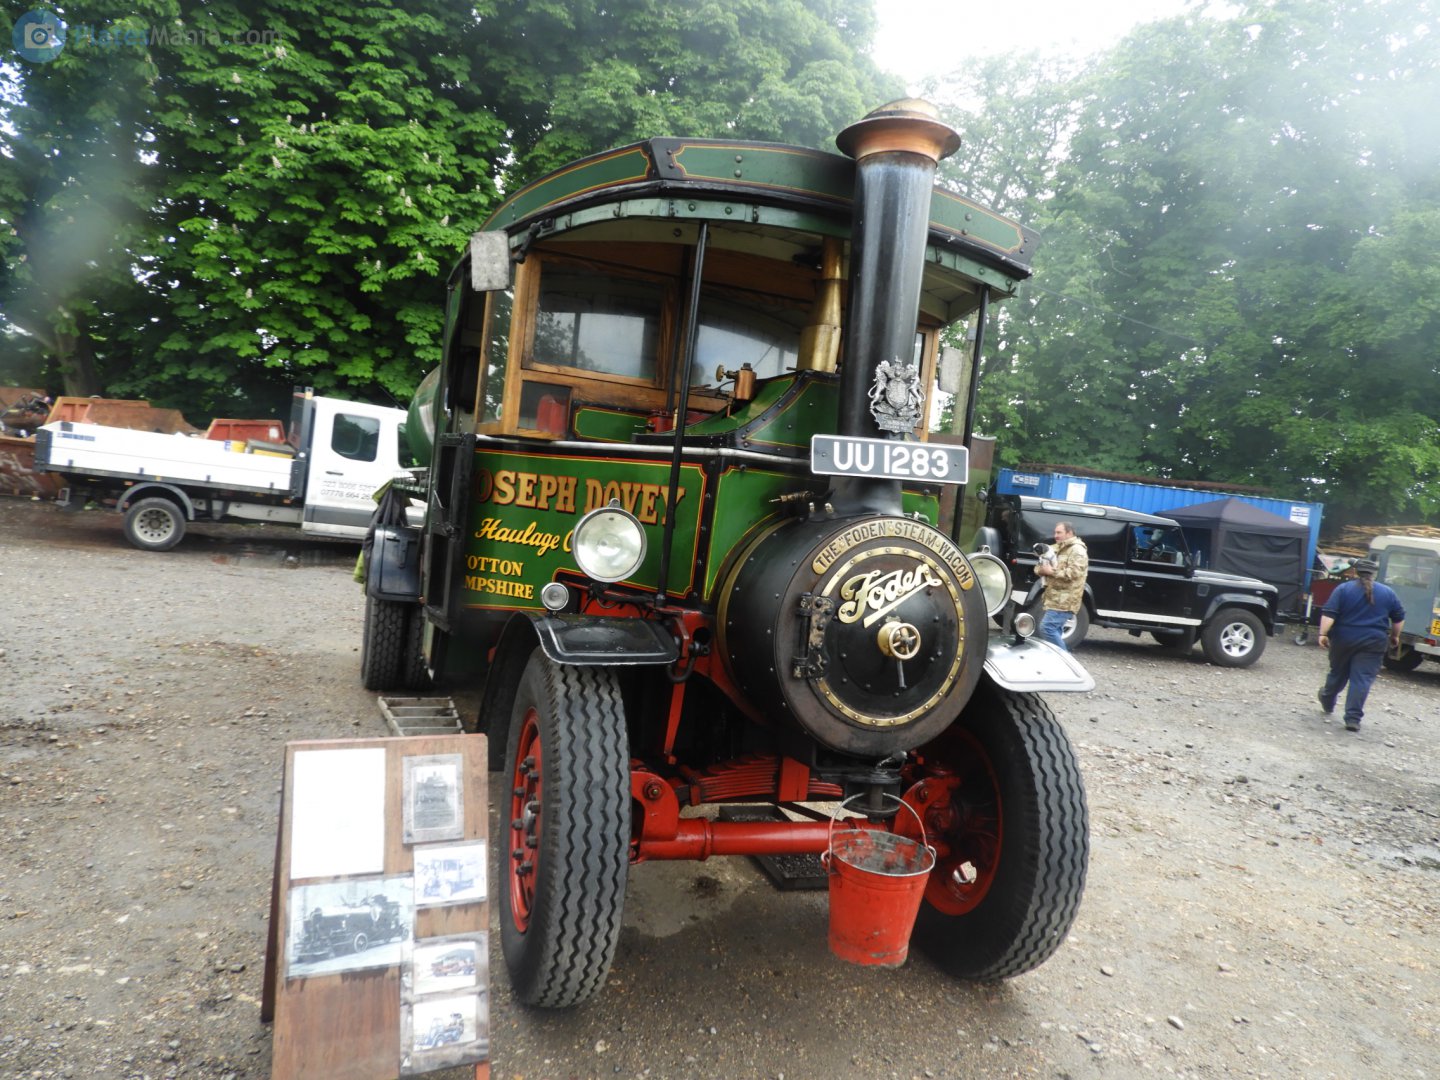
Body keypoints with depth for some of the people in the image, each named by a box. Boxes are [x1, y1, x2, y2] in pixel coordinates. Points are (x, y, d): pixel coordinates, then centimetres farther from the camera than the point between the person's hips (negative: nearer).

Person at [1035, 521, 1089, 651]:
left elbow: (1074, 572, -23)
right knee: (1055, 630, 11)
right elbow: (1040, 567, 21)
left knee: (1047, 628, -17)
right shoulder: (1058, 549, 21)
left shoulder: (1077, 550, -8)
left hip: (1064, 601, -10)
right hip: (1056, 599, 10)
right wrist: (1041, 569, -4)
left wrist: (1051, 571, -18)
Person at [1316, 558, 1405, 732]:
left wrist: (1323, 634, -12)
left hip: (1343, 639, 0)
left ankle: (1327, 701, 38)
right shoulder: (1388, 592, 5)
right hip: (1373, 643, 0)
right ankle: (1353, 718, -7)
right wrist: (1394, 636, 24)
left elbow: (1328, 614, -12)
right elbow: (1399, 619, 10)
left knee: (1338, 673, 18)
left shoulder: (1343, 589, -3)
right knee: (1362, 679, -2)